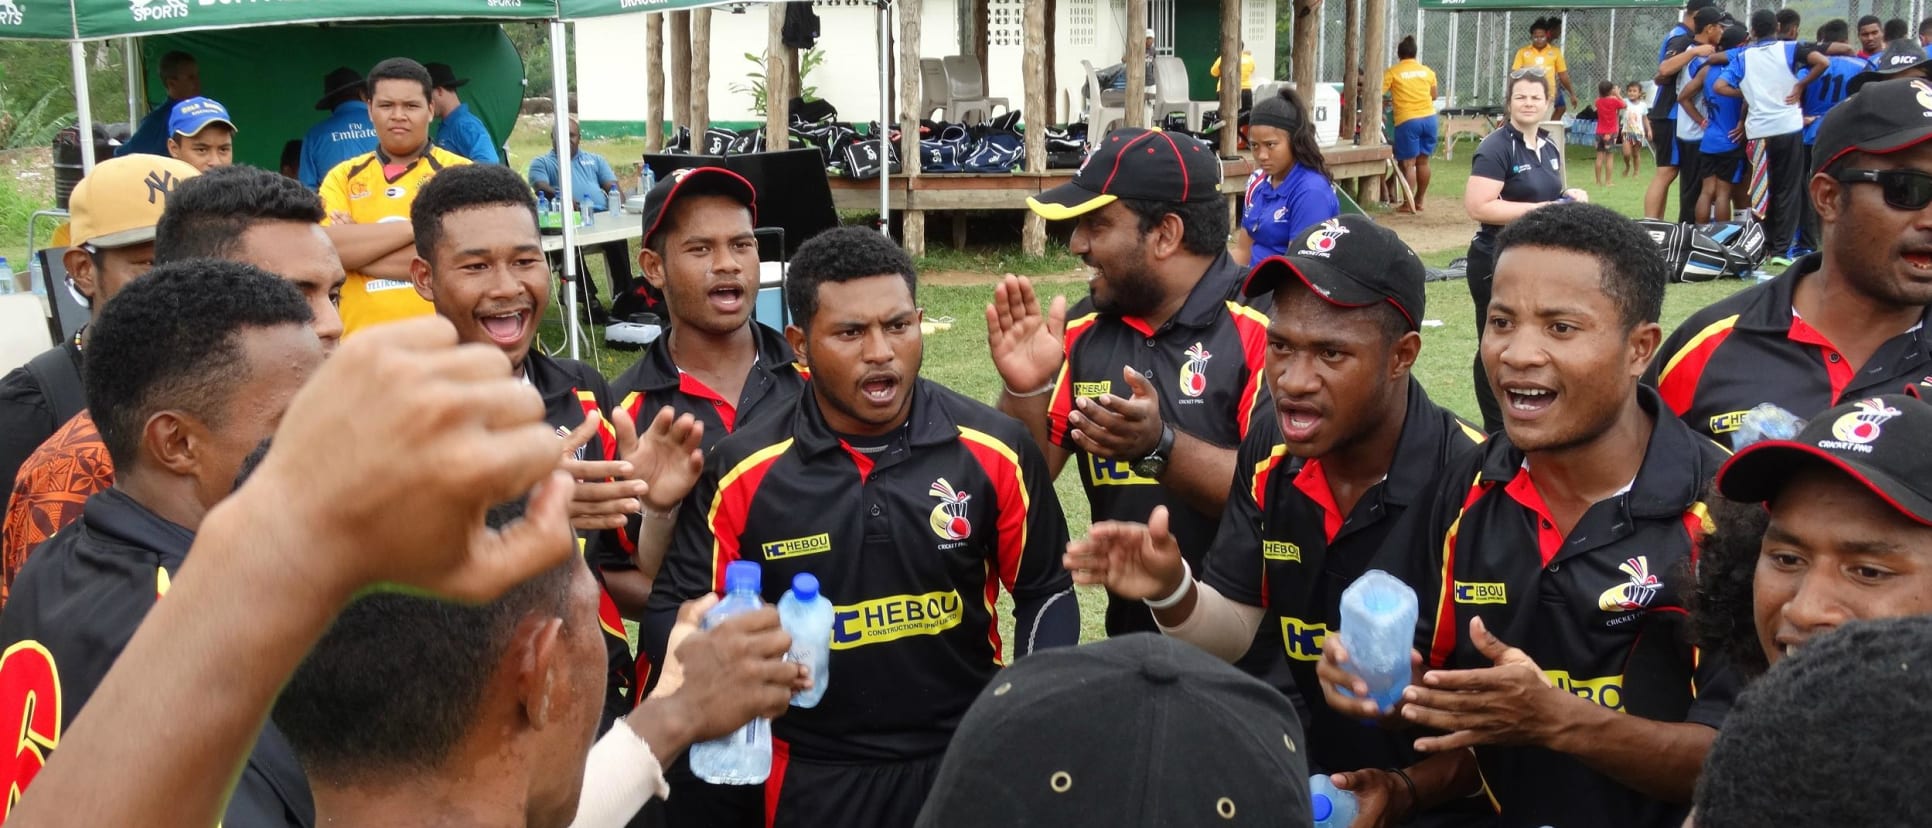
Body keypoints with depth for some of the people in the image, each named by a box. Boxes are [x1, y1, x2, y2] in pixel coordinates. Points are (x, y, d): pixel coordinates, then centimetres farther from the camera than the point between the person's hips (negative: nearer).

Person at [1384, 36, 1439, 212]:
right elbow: (1434, 96, 20)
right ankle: (1419, 202, 20)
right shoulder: (1427, 71, 10)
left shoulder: (1393, 72, -3)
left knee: (1408, 163, -1)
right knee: (1423, 161, 12)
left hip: (1407, 120, -4)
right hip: (1429, 118, 4)